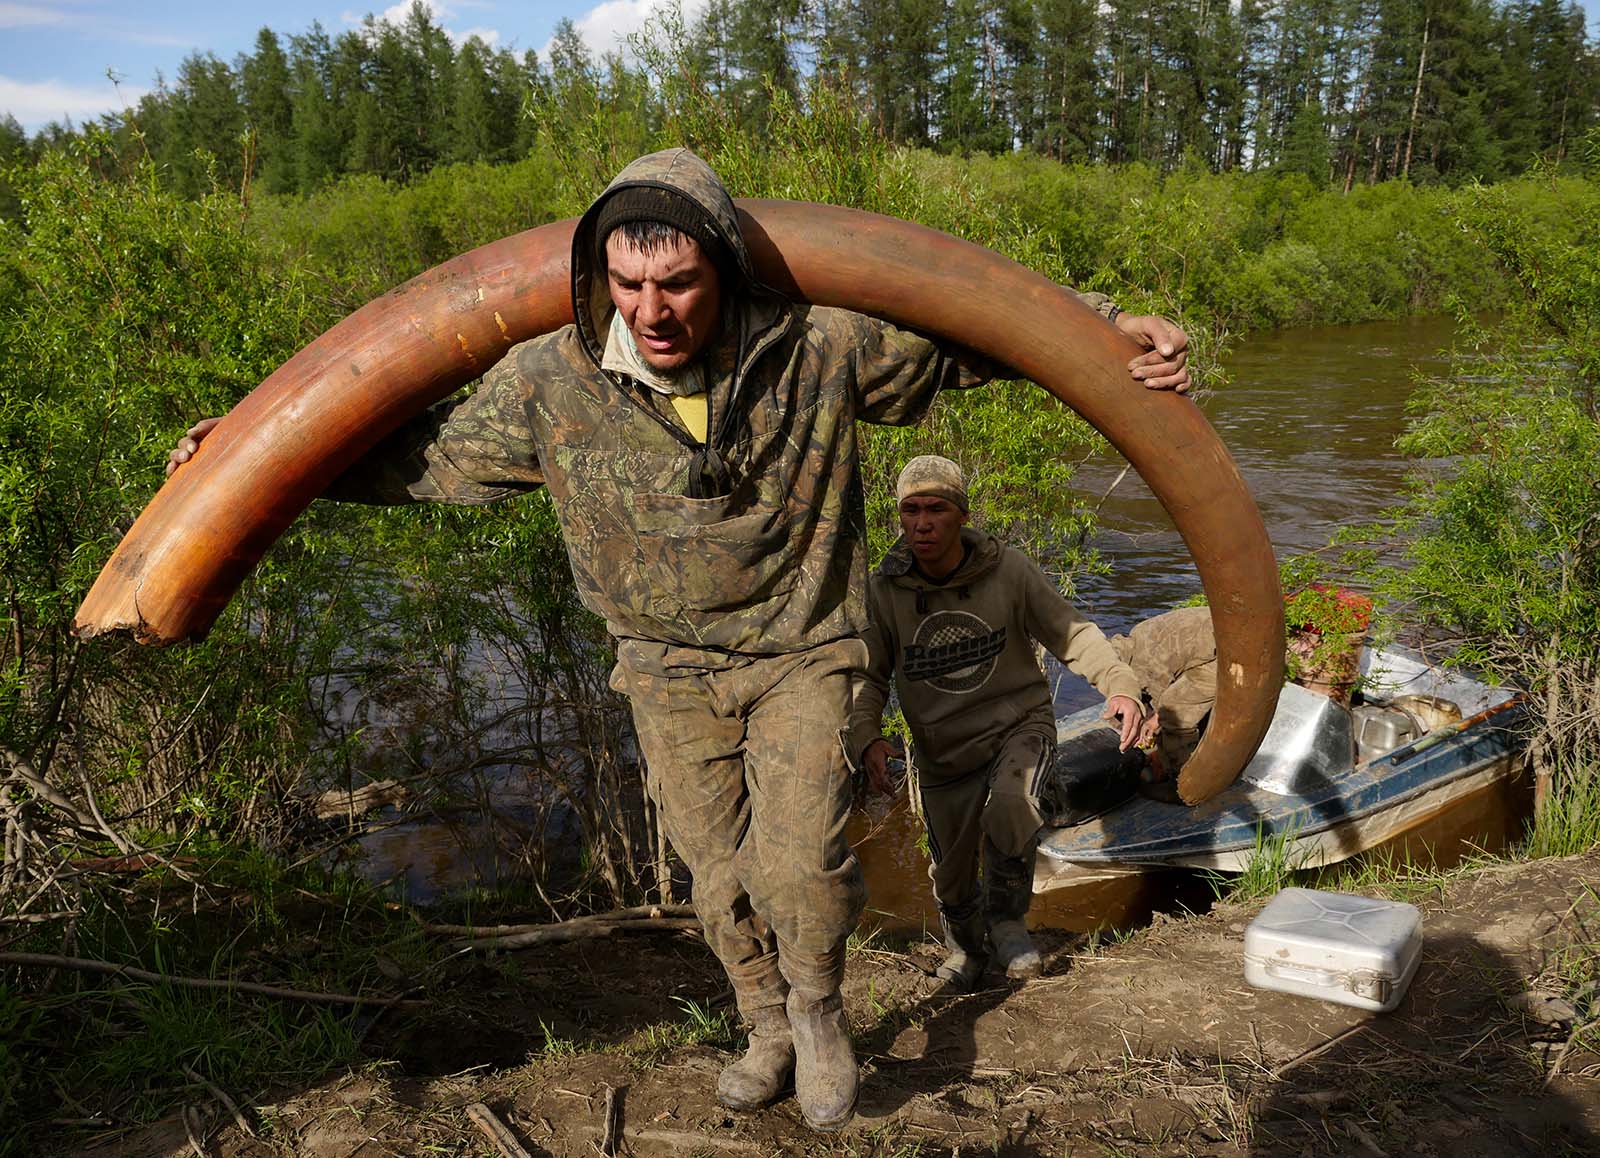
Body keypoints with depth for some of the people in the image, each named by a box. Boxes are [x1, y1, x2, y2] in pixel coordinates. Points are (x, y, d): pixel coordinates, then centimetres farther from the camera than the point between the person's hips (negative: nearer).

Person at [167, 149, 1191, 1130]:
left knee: (799, 860, -15)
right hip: (671, 665, 2)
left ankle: (819, 1007, 20)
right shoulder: (550, 383, -18)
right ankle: (770, 1032, 41)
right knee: (721, 876, 12)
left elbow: (967, 339, -5)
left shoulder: (821, 348, -21)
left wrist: (1109, 329, -9)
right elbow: (432, 455, -3)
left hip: (801, 651, -2)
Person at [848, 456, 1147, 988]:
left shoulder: (1009, 570, -14)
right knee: (952, 877, 11)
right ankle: (966, 945, 47)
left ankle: (1006, 916, -3)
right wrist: (866, 738, -20)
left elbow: (1071, 632, -5)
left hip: (1020, 724, -2)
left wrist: (1120, 684, -22)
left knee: (1011, 807, -33)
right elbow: (868, 678, -1)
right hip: (944, 753, 2)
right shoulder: (883, 591, -11)